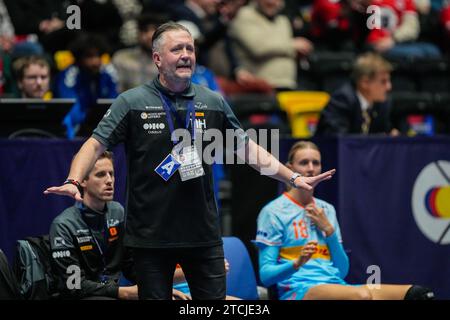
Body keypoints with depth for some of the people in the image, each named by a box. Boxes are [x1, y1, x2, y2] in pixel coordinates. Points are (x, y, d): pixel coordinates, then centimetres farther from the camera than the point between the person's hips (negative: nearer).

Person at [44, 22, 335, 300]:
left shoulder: (213, 102, 7)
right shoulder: (132, 102, -3)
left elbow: (246, 147, 13)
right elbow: (96, 145, -6)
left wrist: (293, 178, 8)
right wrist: (74, 181, -24)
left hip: (204, 235, 3)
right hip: (150, 236, -2)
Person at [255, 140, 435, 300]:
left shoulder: (327, 210, 21)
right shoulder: (273, 211, 3)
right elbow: (265, 275, -3)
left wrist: (329, 230, 5)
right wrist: (298, 263, -21)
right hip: (298, 290, -6)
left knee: (413, 293, -22)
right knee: (362, 295, -39)